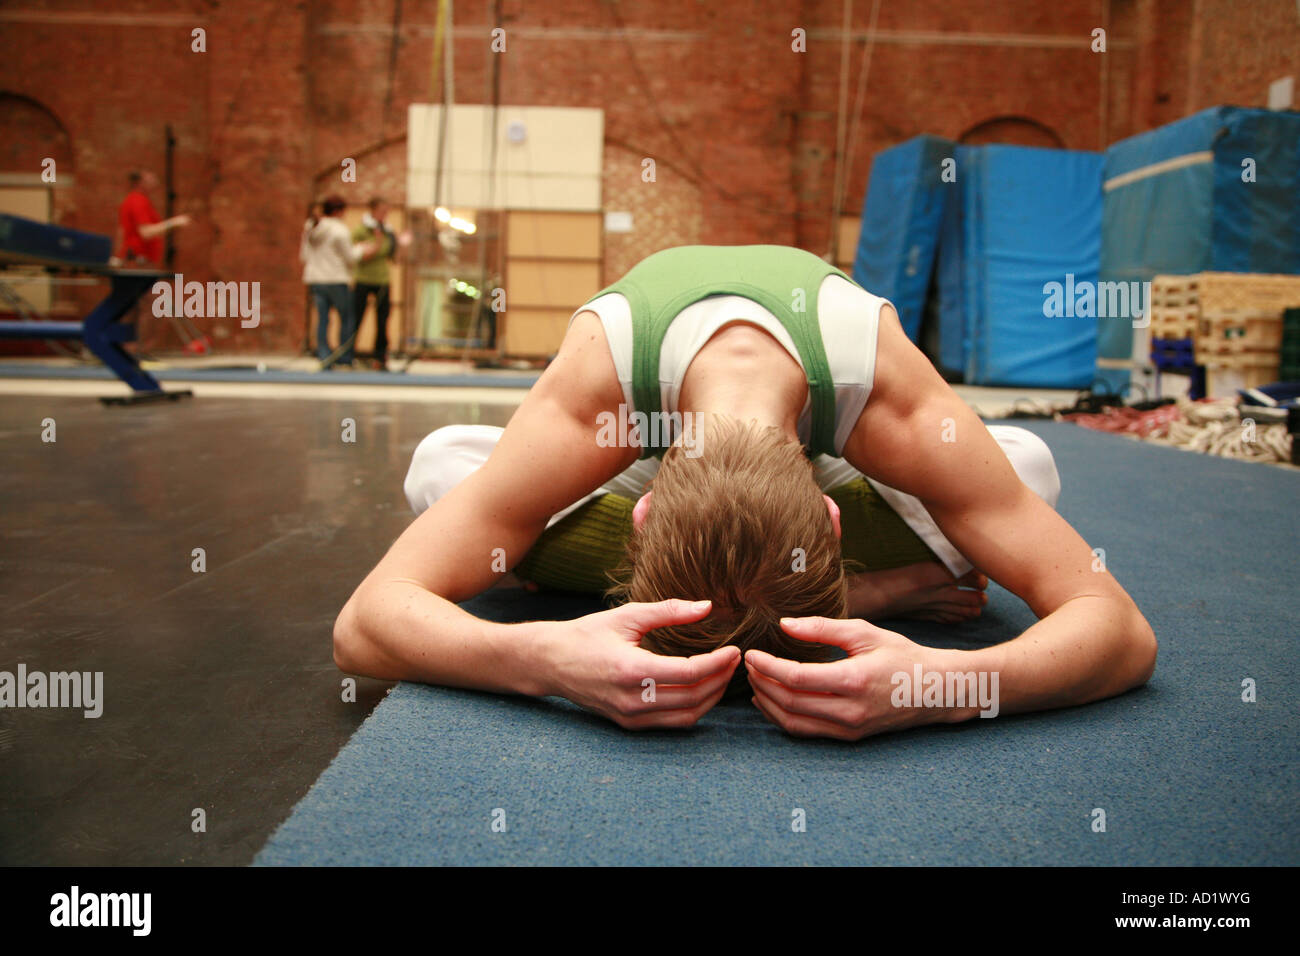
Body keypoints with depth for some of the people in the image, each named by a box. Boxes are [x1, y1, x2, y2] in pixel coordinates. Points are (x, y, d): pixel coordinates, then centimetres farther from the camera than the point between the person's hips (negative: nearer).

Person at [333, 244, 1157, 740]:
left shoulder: (892, 398, -45)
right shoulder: (588, 399, -46)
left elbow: (1125, 630, -41)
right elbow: (362, 623, -45)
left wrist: (942, 683, -62)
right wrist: (542, 658, -66)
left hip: (833, 418, 0)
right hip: (644, 415, 1)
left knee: (1030, 475, -23)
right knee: (437, 468, -19)